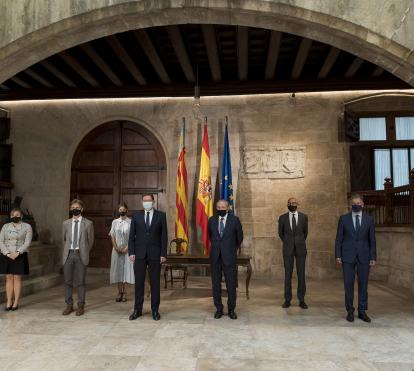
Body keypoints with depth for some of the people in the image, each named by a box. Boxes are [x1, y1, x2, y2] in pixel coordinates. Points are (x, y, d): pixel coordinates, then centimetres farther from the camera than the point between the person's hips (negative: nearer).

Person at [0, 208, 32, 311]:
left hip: (20, 256, -3)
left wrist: (17, 253, -18)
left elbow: (27, 243, -6)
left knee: (17, 278, 2)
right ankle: (9, 302, 10)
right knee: (9, 278, 5)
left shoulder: (27, 227, 1)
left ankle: (16, 302, 7)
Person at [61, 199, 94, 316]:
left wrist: (84, 252, 8)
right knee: (68, 281, 6)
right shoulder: (66, 223, 10)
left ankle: (80, 306, 12)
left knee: (80, 281, 2)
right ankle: (69, 305, 18)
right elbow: (63, 239, 17)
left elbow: (90, 240, 6)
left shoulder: (88, 223, 2)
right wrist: (67, 251, 15)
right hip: (68, 255, 3)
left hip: (81, 255, -2)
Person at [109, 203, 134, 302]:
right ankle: (120, 292, 9)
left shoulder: (130, 222, -1)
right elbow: (112, 236, 6)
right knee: (118, 269, 3)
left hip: (127, 249, -2)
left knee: (126, 269, -2)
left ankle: (124, 292, 5)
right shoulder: (115, 222, 8)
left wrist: (127, 248, -12)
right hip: (117, 249, 2)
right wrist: (116, 247, -6)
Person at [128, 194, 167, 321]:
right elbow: (132, 236, 6)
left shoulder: (161, 215, 2)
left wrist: (163, 254, -5)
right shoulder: (136, 216, 7)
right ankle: (137, 310, 16)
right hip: (139, 254, 1)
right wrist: (131, 252, -2)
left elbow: (164, 236, 0)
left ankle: (155, 310, 15)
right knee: (139, 282, 6)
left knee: (155, 283, 5)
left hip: (155, 254, -1)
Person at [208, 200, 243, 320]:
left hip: (229, 257, -2)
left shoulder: (235, 220, -3)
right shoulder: (211, 220, 5)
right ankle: (218, 309, 19)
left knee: (231, 285, 1)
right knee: (216, 284, 6)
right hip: (215, 257, 2)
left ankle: (231, 310, 16)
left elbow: (240, 237, 11)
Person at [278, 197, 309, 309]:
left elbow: (305, 232, 14)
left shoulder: (304, 217, 2)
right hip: (288, 249, 0)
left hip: (300, 249, 0)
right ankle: (287, 299, 10)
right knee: (288, 274, 3)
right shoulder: (282, 218, 2)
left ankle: (301, 300, 11)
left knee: (301, 274, 2)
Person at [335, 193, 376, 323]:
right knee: (348, 284, 2)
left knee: (363, 284, 5)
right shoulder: (344, 218, 2)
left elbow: (372, 240, 5)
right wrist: (338, 255, -4)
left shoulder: (369, 220, 4)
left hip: (364, 256, 1)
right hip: (348, 256, -1)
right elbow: (339, 238, 2)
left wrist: (373, 257, -1)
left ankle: (362, 311, 16)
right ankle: (350, 311, 13)